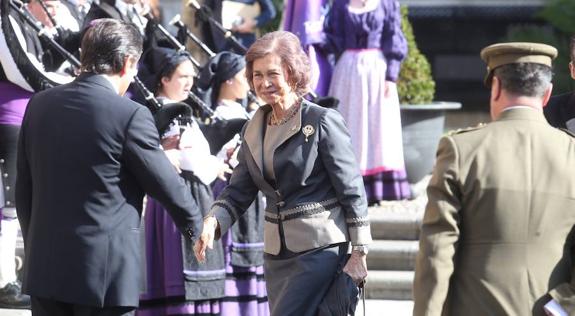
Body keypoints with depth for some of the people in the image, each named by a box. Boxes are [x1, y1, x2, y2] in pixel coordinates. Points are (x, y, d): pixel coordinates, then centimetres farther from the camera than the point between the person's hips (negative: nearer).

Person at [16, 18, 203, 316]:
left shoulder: (39, 105, 5)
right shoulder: (130, 115, -12)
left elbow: (24, 190, 11)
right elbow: (167, 185, -3)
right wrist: (193, 224, 17)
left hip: (45, 268, 6)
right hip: (106, 270, -5)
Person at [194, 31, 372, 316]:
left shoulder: (323, 122, -8)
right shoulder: (254, 130, 12)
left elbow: (352, 190, -7)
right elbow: (237, 193, 10)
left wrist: (359, 253, -10)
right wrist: (213, 222, -11)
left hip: (320, 249, -7)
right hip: (277, 251, 7)